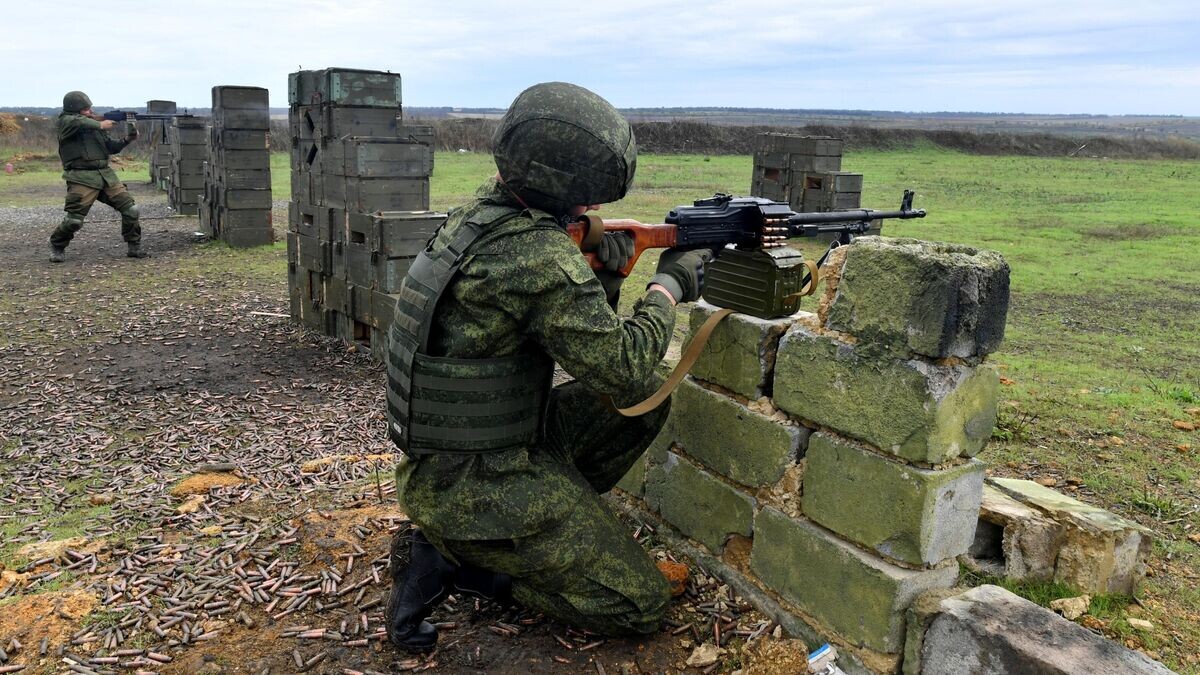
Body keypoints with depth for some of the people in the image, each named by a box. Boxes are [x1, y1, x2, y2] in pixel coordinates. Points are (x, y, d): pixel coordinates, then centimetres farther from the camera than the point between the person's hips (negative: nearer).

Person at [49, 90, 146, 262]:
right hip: (82, 178, -5)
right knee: (74, 220, -10)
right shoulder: (65, 121, 0)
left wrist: (127, 140, 1)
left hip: (106, 174, 6)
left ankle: (134, 247, 9)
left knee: (131, 209, -4)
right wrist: (100, 125, -14)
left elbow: (111, 148, 16)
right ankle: (57, 247, 16)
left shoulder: (94, 122, 18)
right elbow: (78, 122, -24)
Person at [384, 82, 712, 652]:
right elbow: (623, 368, -20)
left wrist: (604, 279, -6)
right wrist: (670, 285, -6)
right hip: (470, 487, -9)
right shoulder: (541, 254, -26)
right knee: (639, 606, -1)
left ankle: (551, 523, 11)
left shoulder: (481, 211, 3)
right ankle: (452, 560, 0)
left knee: (649, 401, 11)